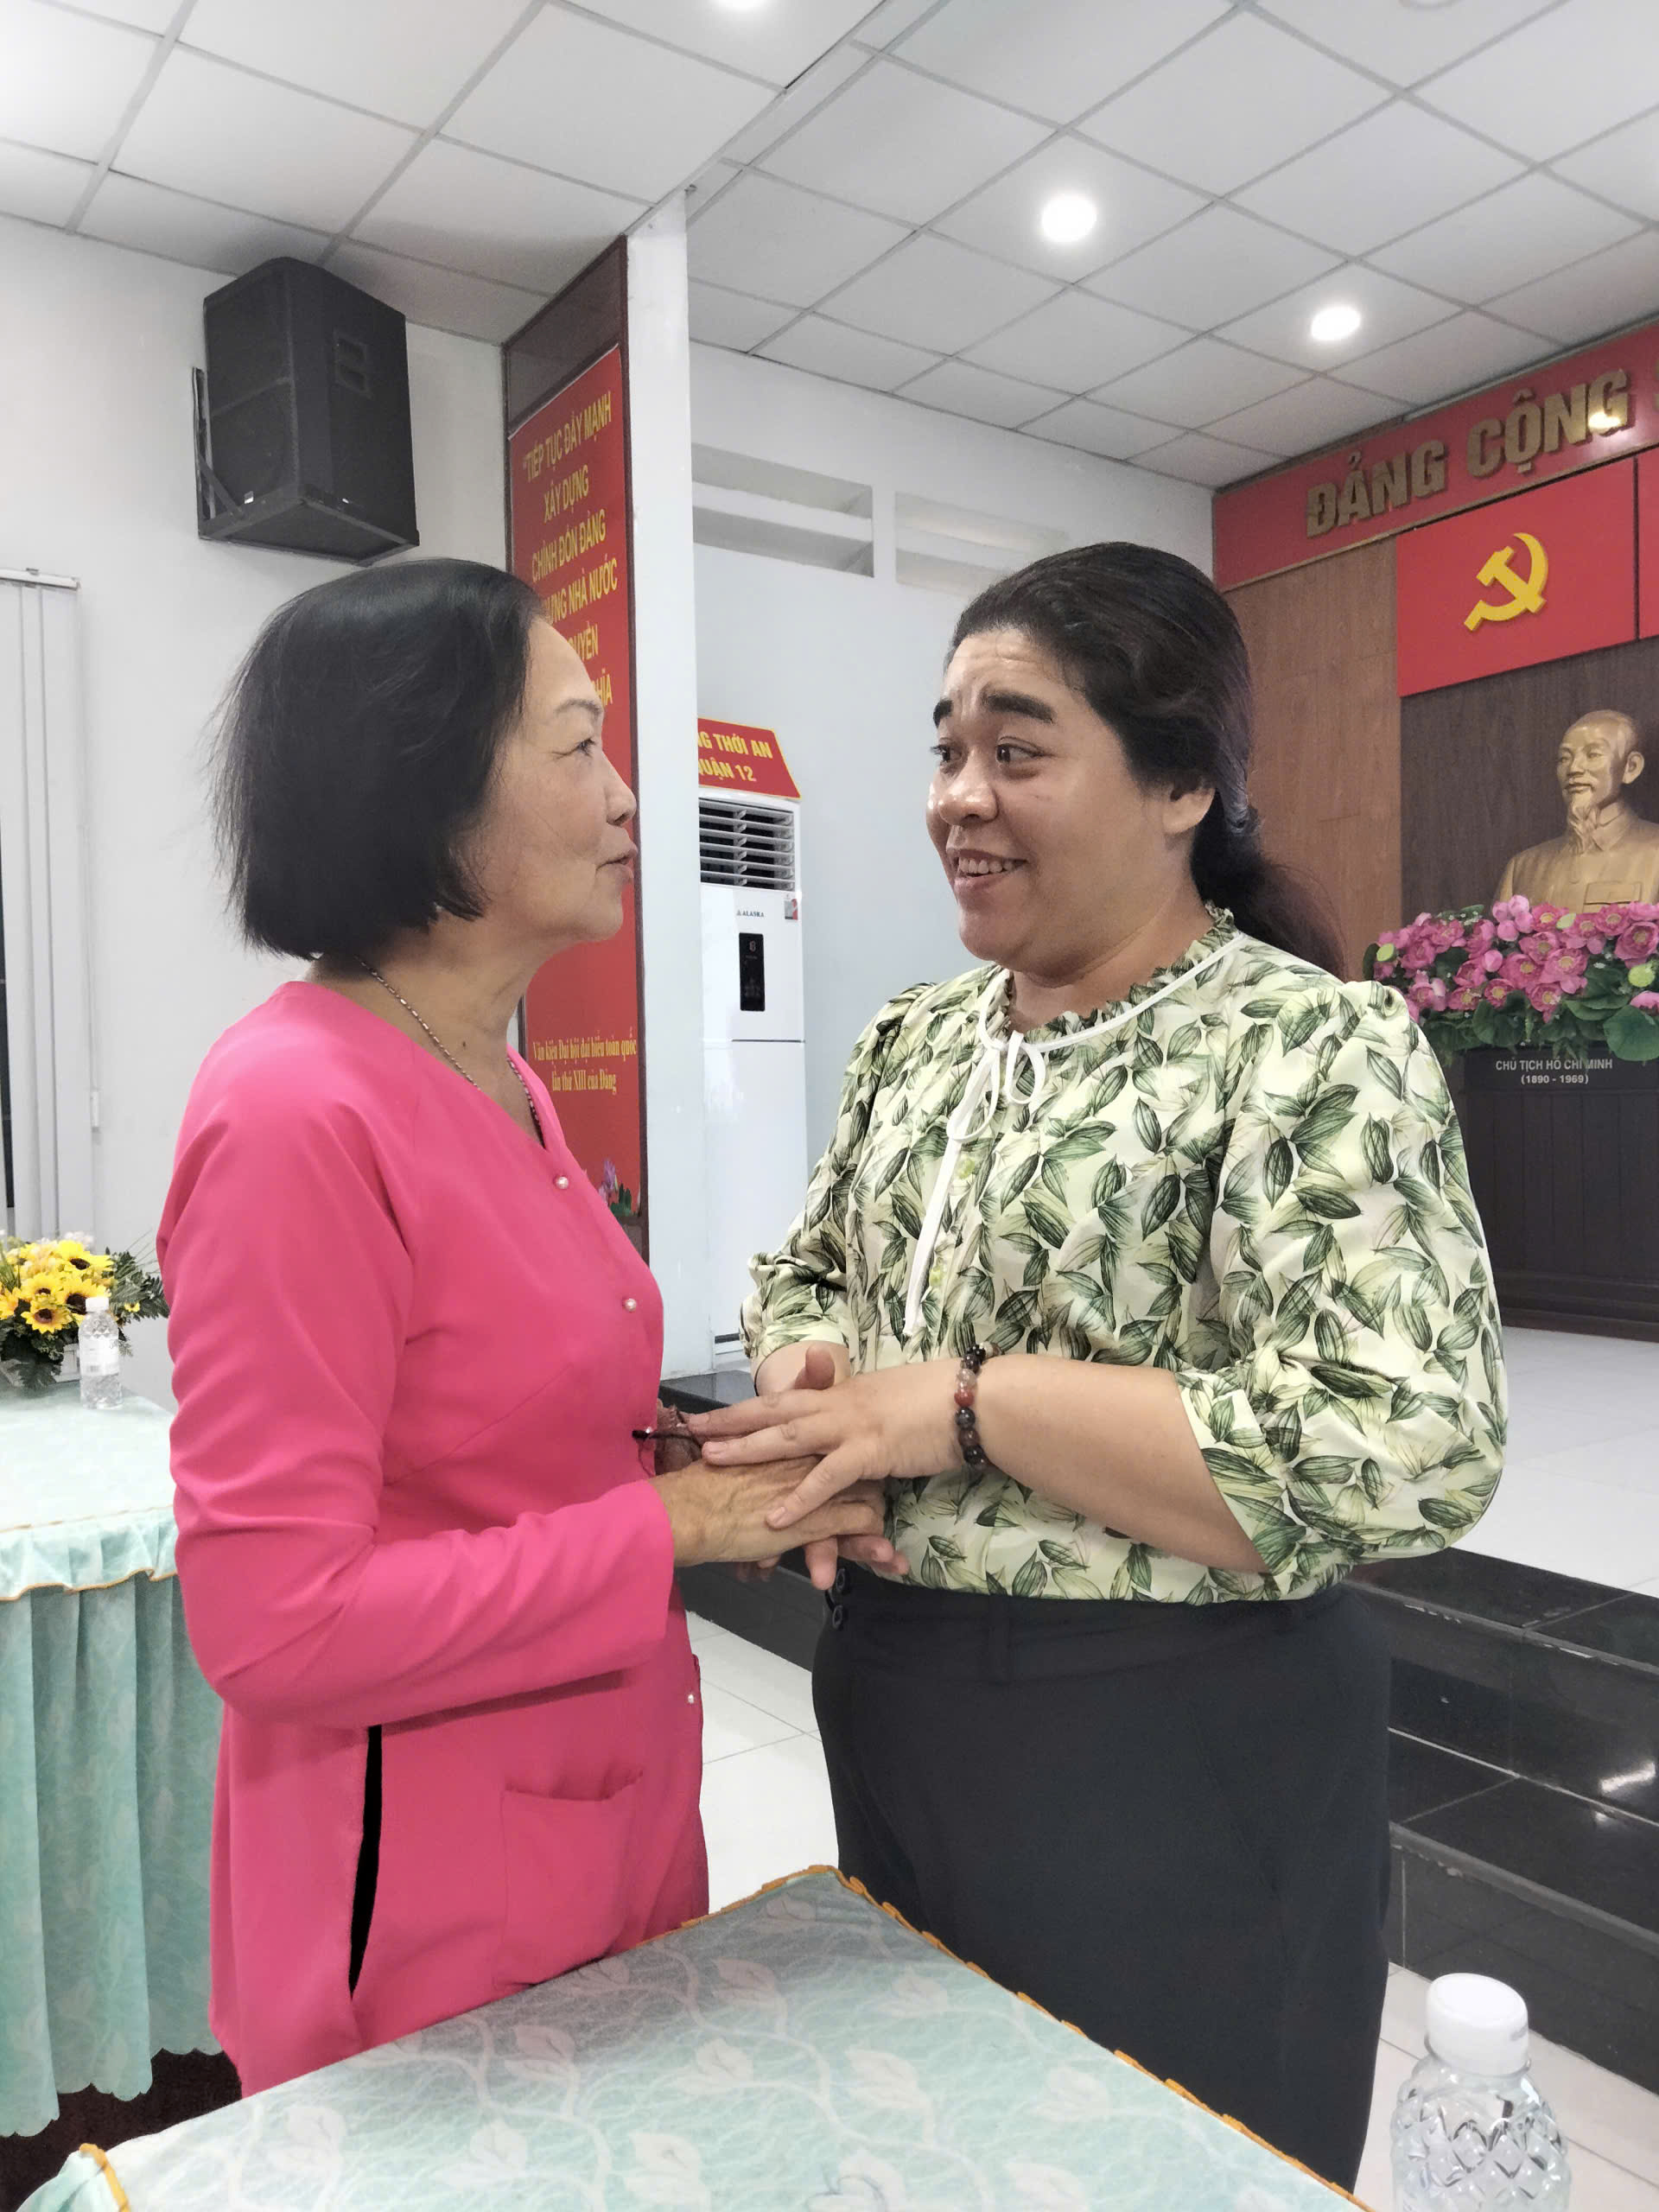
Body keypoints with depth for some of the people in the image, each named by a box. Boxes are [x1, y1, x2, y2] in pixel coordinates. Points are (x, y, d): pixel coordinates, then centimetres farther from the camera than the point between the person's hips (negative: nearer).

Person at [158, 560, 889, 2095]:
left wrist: (738, 1468, -4)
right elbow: (275, 1623, -24)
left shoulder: (501, 1086, 3)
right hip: (431, 1898, -8)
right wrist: (672, 1526, -21)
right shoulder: (295, 1114, -24)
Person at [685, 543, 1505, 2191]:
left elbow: (1396, 1456, -25)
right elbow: (806, 1275, 14)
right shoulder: (915, 1037, 4)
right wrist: (811, 1375, -9)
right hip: (893, 1711, 7)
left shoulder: (1318, 1052, -17)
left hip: (1171, 1755, -6)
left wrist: (962, 1404, -25)